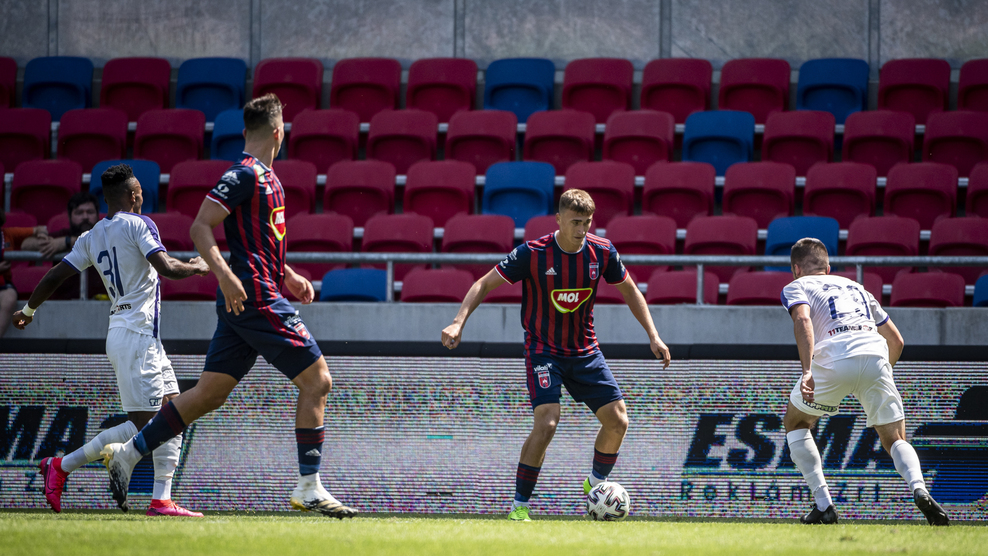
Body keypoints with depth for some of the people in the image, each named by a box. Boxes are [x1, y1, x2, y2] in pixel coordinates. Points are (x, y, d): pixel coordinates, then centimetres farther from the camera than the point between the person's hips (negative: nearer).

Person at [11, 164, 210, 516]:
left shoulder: (91, 238, 12)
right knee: (141, 422, -8)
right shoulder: (137, 225, -8)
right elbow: (166, 268, -19)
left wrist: (28, 311, 26)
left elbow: (55, 276, 11)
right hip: (137, 336, -9)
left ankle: (162, 500, 2)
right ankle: (61, 467, -6)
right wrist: (198, 267, 1)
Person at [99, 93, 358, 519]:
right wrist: (225, 274, -27)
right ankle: (309, 488, -6)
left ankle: (128, 453, 11)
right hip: (257, 298, -10)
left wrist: (287, 276, 24)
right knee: (316, 380, -7)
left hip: (241, 302, 10)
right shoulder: (246, 175, -11)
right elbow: (200, 228, -17)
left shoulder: (264, 177, 18)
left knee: (209, 393, 9)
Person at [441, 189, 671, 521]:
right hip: (543, 349, -5)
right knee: (546, 421, -23)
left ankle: (596, 486, 24)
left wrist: (653, 336, 5)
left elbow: (629, 291, 11)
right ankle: (519, 506, -13)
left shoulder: (602, 252, -5)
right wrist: (459, 322, -24)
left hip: (585, 351, 5)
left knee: (617, 421, -3)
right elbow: (485, 284, -11)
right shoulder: (532, 254, -17)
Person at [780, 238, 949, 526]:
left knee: (795, 423, 22)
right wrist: (883, 372, 47)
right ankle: (919, 489, -22)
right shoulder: (855, 287, 35)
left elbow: (803, 320, -5)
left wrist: (807, 371, -15)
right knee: (895, 440, 11)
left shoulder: (796, 287, 20)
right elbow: (896, 340, 33)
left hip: (834, 361, -3)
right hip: (876, 356, 3)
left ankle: (823, 505, 11)